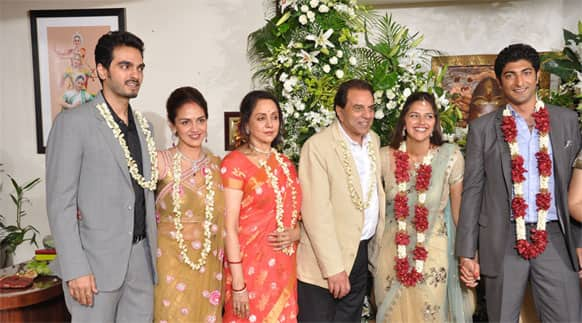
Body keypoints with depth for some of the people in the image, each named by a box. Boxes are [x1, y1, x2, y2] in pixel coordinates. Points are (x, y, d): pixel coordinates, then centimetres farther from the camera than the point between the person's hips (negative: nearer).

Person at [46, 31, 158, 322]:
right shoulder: (73, 122, -8)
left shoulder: (143, 125, 11)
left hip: (142, 255, 6)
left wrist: (152, 250, 9)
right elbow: (60, 202, -11)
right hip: (97, 260, -5)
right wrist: (75, 270, -15)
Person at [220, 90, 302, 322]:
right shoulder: (235, 163, -10)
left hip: (284, 268, 6)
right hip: (251, 267, -6)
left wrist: (295, 233, -5)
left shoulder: (284, 164, 9)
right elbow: (229, 227, -13)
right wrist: (237, 283, -16)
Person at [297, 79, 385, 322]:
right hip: (325, 260, -6)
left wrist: (379, 243, 9)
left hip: (363, 253, 7)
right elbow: (316, 213, -20)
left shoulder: (374, 140, 7)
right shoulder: (317, 146, -16)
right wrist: (334, 268, -20)